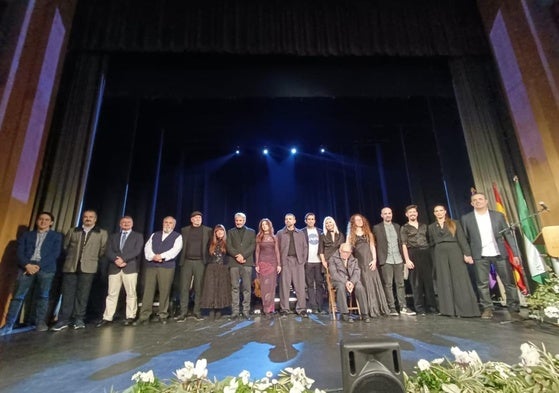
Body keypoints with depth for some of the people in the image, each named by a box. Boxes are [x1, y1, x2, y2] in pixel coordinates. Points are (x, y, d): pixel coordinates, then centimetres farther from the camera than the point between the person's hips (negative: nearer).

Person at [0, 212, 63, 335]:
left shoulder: (56, 236, 12)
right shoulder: (26, 235, 18)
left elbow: (55, 254, 1)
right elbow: (20, 252, 6)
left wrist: (39, 265, -10)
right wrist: (27, 265, -11)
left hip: (46, 269, -1)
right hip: (27, 267, 1)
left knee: (42, 296, 1)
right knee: (18, 296, -3)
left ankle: (40, 322, 8)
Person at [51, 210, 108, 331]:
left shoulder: (102, 233, 5)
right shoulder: (72, 231, 13)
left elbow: (102, 250, 6)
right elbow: (65, 246, 15)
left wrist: (92, 258, 7)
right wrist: (72, 257, 12)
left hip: (88, 267, -2)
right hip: (70, 266, 2)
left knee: (82, 294, 2)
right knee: (67, 294, 2)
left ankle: (79, 319, 10)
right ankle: (63, 320, 9)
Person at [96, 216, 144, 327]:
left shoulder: (138, 236, 9)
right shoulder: (113, 236, 19)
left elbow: (137, 251, -5)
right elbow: (108, 252, 6)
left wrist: (123, 259, -14)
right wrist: (116, 260, -12)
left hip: (130, 267, -3)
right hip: (114, 268, 3)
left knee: (131, 293, -1)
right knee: (112, 294, 4)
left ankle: (130, 317, 7)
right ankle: (107, 318, 11)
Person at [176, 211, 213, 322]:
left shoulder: (208, 230, 7)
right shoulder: (184, 230, 10)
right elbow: (181, 245, 12)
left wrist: (208, 258, 3)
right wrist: (181, 260, 6)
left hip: (200, 262, -1)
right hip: (186, 261, 1)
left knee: (198, 288, 2)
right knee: (184, 287, -1)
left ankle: (196, 311, 12)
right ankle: (183, 312, 5)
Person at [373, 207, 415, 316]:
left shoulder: (397, 226, 15)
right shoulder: (377, 228, 2)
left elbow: (401, 242, 13)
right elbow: (375, 244, -2)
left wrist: (404, 258, 8)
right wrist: (378, 259, -9)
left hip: (398, 259, 4)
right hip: (386, 260, -4)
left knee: (400, 283, 7)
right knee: (388, 284, -1)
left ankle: (403, 307, 14)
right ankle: (392, 308, 5)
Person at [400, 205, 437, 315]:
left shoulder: (423, 225, 17)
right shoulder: (404, 228, 5)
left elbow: (428, 239, 17)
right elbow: (404, 245, -2)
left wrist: (429, 253, 5)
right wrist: (407, 259, -11)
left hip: (426, 253, 3)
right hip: (413, 254, -3)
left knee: (429, 281, 4)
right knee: (416, 282, 0)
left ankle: (431, 306, 13)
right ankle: (419, 307, 6)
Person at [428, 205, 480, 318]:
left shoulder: (454, 223, 8)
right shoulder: (431, 227, 13)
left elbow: (462, 239, 0)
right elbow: (431, 242, 12)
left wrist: (467, 253, -11)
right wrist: (433, 258, 5)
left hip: (454, 251, -2)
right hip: (440, 254, 2)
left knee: (460, 280, -4)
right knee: (445, 281, 2)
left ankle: (465, 308, 3)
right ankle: (450, 309, 7)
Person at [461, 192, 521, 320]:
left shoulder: (498, 215, 6)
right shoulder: (466, 218, 3)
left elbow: (508, 235, 5)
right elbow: (465, 238, 5)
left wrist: (515, 254, 0)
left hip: (499, 254, 1)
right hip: (480, 256, -1)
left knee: (509, 282, 3)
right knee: (482, 284, 3)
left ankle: (514, 310, 16)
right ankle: (487, 309, 14)